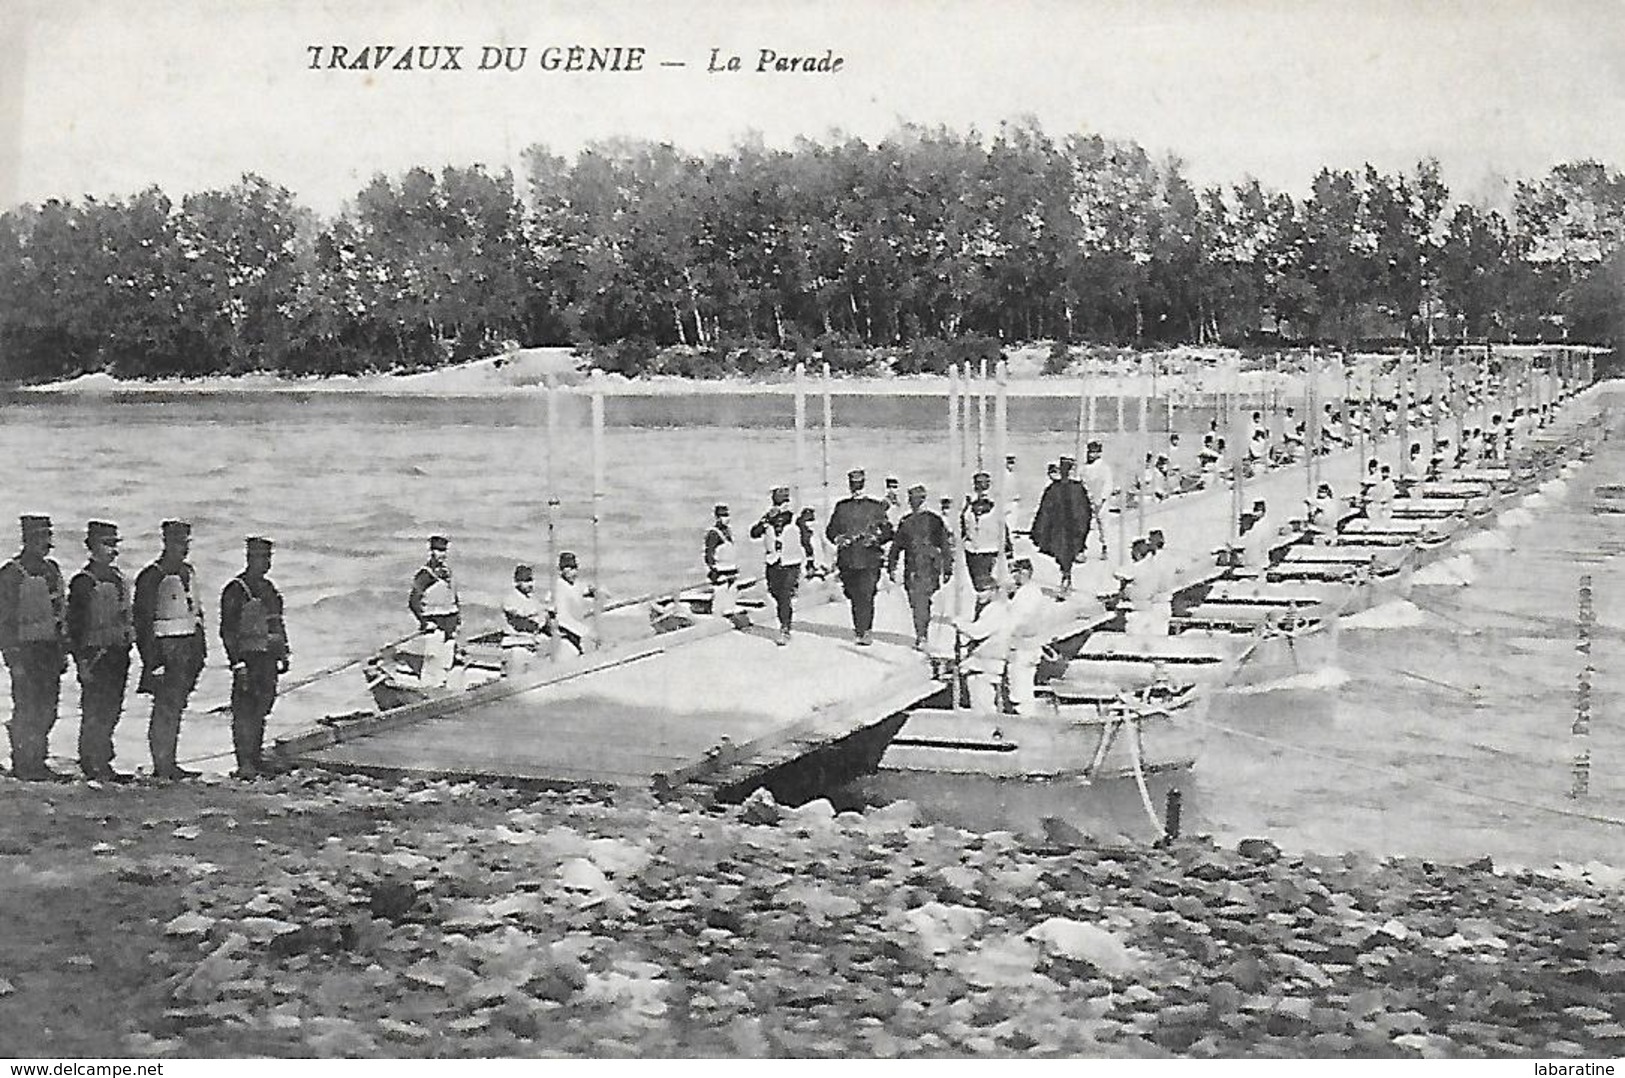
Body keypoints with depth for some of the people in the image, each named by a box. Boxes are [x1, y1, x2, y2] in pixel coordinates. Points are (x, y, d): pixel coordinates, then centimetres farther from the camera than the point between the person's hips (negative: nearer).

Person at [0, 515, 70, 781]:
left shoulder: (51, 570, 13)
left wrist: (63, 651, 15)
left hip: (51, 649, 6)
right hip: (26, 649, -6)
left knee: (47, 711, 7)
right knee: (27, 710, -3)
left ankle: (37, 762, 15)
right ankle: (22, 765, 4)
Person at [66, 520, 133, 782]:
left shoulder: (119, 579, 14)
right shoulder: (83, 582, -7)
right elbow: (74, 625, -9)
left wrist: (127, 646, 17)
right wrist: (82, 661, -14)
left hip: (119, 653, 7)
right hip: (95, 654, -7)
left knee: (111, 711, 9)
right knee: (94, 714, -4)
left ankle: (103, 764, 15)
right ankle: (93, 766, 1)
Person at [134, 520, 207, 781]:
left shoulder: (188, 572, 15)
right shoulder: (152, 576, -9)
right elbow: (142, 617, -11)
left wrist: (201, 647, 18)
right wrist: (151, 655, -16)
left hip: (188, 646, 8)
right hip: (165, 648, -8)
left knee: (176, 708, 10)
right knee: (165, 707, -7)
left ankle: (168, 763, 14)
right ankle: (162, 766, -4)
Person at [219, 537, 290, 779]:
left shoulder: (269, 588, 15)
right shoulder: (235, 589, -8)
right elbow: (227, 629, -11)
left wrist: (284, 653, 18)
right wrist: (237, 660, -17)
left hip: (268, 657, 8)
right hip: (248, 657, -8)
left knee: (263, 706, 11)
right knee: (244, 710, -6)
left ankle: (256, 757, 20)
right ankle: (245, 763, -5)